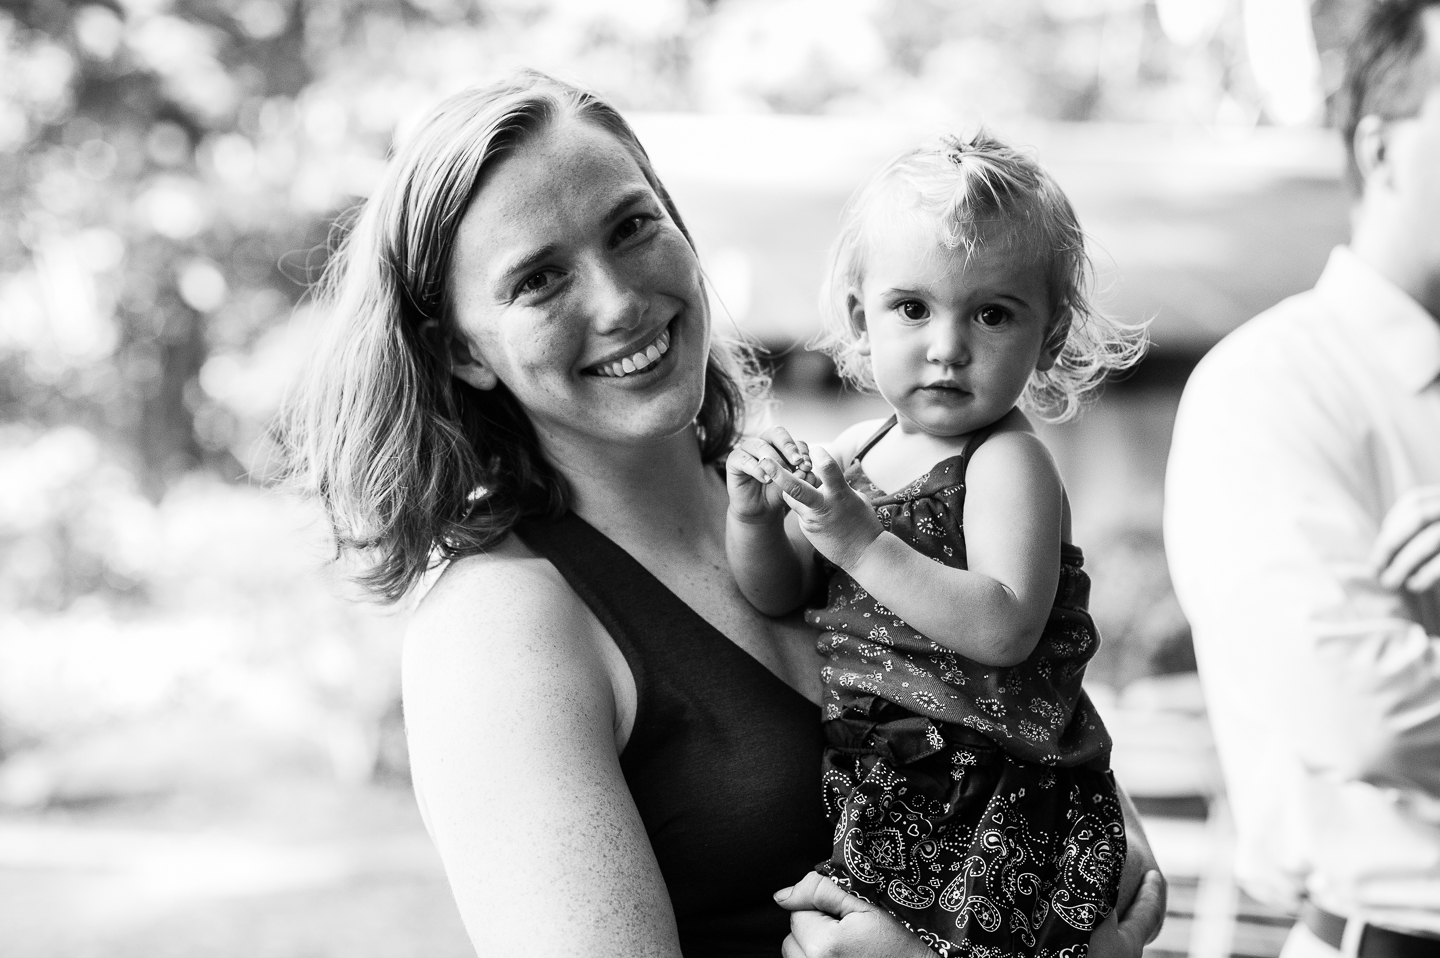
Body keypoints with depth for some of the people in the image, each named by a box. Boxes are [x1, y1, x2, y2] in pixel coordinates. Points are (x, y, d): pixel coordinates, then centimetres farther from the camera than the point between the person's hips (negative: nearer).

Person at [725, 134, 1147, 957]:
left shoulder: (1010, 463, -13)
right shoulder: (861, 450, 8)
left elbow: (1004, 628, -25)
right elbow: (780, 595, 11)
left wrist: (861, 542, -28)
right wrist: (756, 521, -9)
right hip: (871, 781, 7)